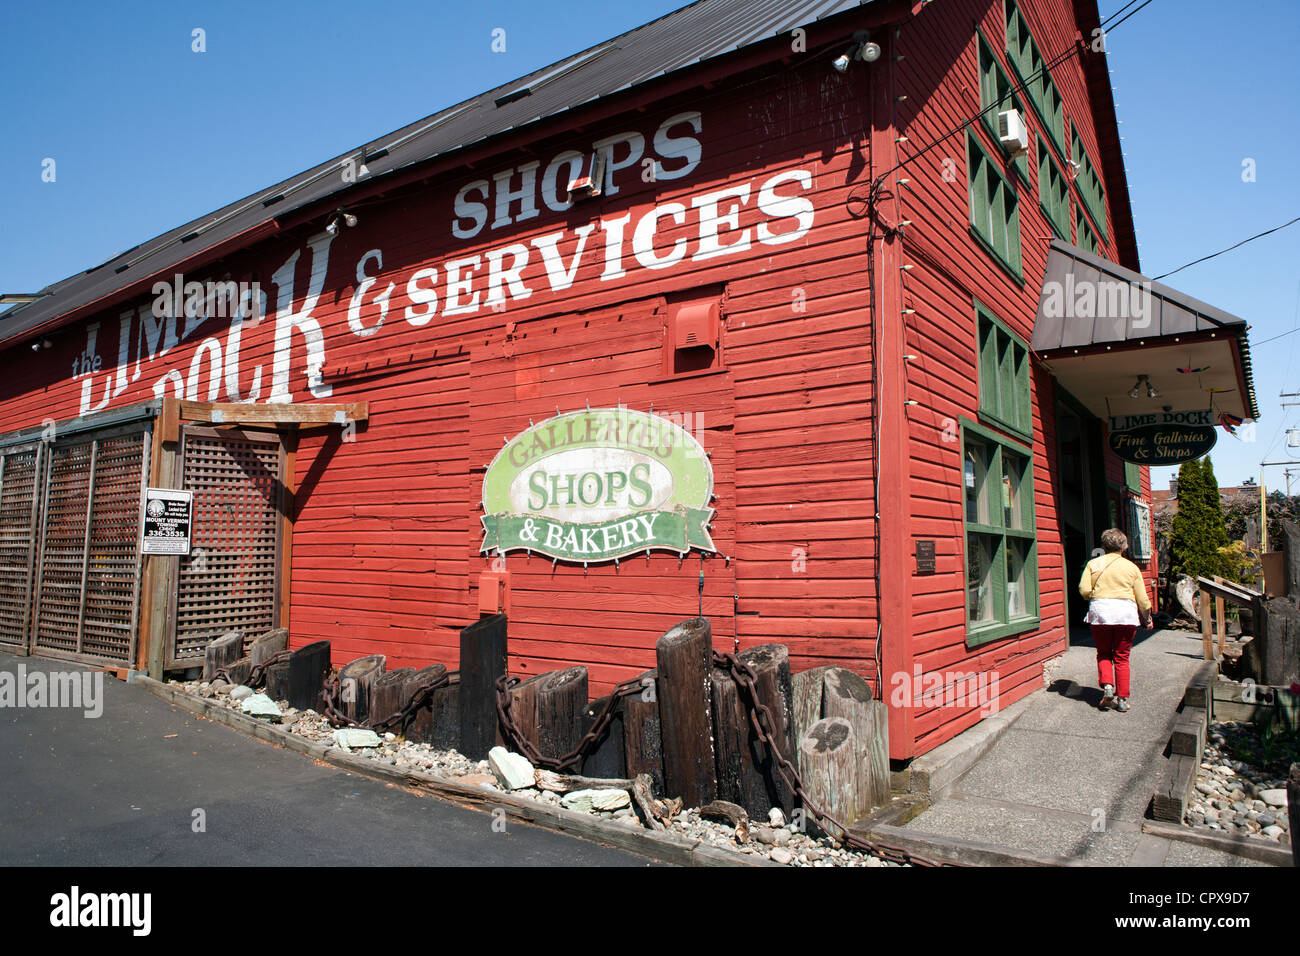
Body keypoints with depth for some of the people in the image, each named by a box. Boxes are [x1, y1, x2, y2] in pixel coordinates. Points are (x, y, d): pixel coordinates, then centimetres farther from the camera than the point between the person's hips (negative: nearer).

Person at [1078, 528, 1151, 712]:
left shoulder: (1093, 564, 5)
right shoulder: (1131, 567, 6)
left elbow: (1084, 590, -4)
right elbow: (1142, 599, 7)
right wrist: (1147, 619, 21)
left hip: (1100, 612, 0)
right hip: (1126, 614, 0)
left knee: (1103, 654, 14)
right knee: (1121, 658, 8)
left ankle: (1107, 685, -7)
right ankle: (1122, 699, 8)